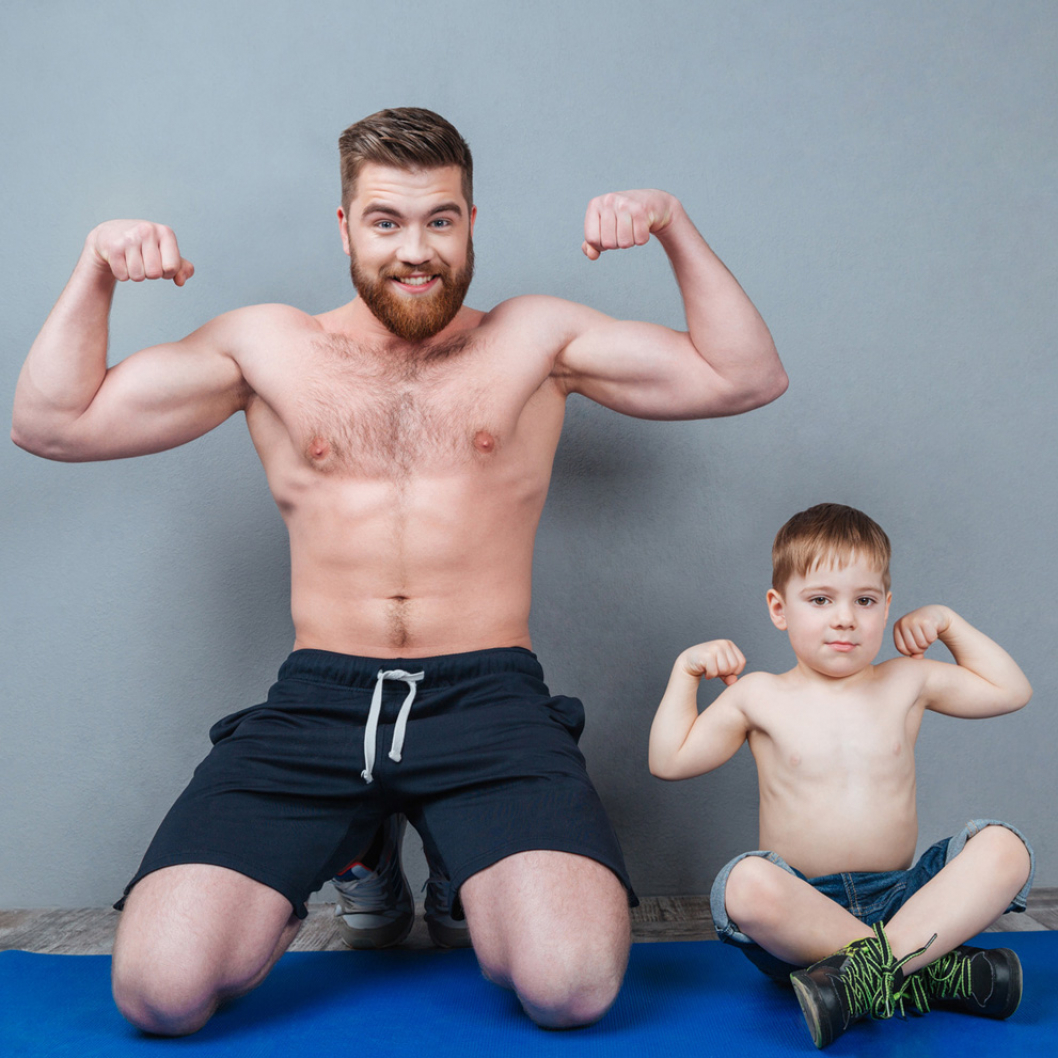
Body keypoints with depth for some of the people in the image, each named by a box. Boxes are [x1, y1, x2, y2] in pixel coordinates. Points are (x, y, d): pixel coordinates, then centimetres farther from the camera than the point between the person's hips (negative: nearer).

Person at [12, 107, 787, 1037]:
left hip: (489, 694, -1)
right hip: (317, 700, 2)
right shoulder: (265, 347, 13)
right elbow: (50, 423, 12)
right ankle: (357, 847, 14)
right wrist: (96, 270, 0)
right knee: (160, 988, -17)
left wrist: (674, 226, -1)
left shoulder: (535, 340, 12)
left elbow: (746, 378, 8)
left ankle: (477, 876, 12)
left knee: (572, 985, -26)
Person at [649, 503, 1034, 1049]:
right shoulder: (758, 696, 5)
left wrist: (948, 623, 13)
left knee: (1005, 847, -22)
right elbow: (669, 760, 7)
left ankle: (866, 969, -34)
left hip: (899, 898, 3)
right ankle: (933, 969, -30)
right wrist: (685, 671, 2)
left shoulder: (906, 682, 10)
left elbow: (1011, 690, 20)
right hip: (800, 909, -2)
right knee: (746, 883, -36)